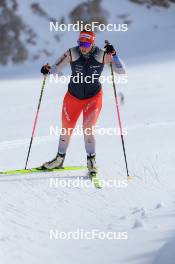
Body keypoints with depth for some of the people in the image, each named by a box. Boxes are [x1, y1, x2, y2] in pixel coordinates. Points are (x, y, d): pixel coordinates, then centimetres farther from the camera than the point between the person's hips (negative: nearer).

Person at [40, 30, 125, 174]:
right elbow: (56, 69, -7)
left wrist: (113, 54, -33)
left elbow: (121, 71, -19)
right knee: (66, 129, 12)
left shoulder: (102, 55, -17)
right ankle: (59, 159, 31)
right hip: (73, 97, 2)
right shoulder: (72, 54, -16)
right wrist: (48, 70, -29)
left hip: (93, 97, -2)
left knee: (88, 130, -13)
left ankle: (91, 160, 8)